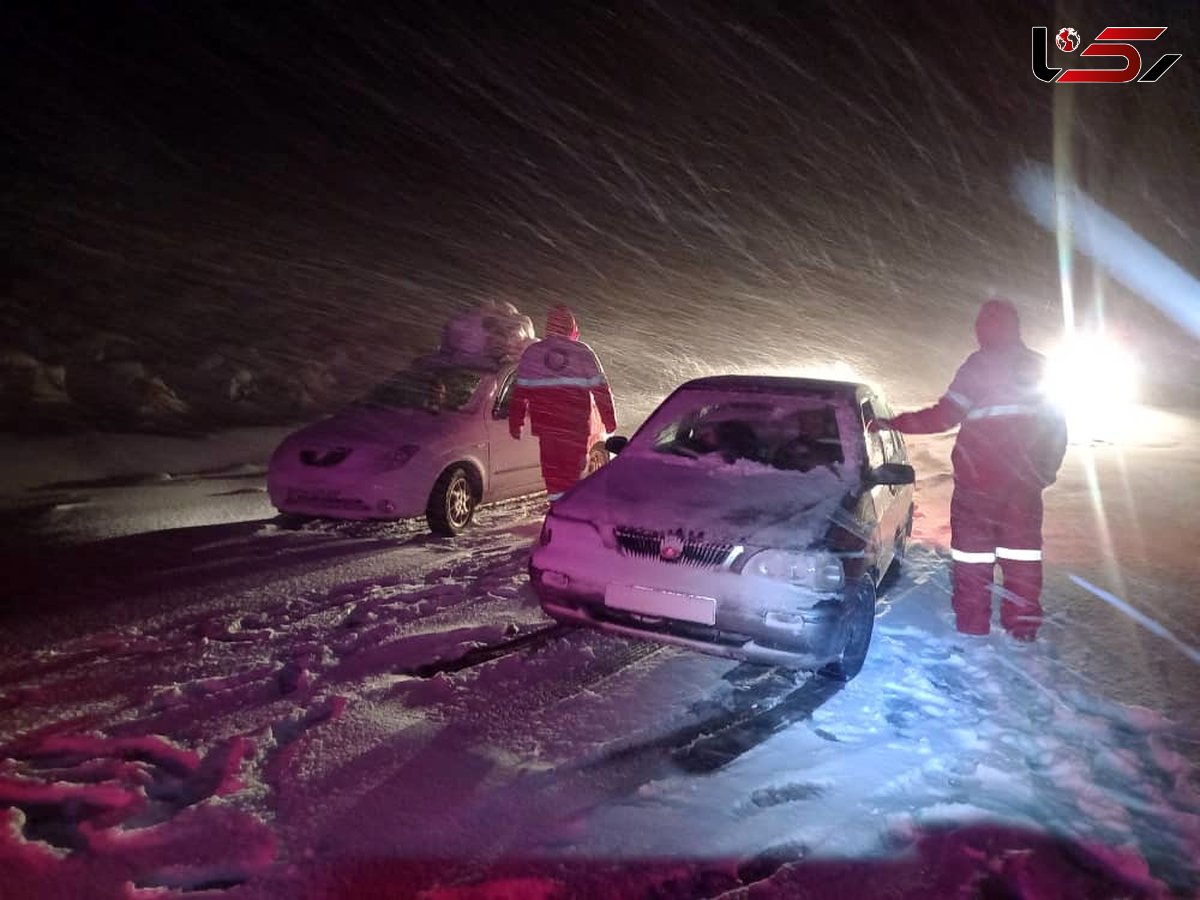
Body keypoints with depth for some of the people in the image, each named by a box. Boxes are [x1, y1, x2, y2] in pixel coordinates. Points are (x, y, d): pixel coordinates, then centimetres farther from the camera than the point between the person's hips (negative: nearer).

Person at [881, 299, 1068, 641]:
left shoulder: (979, 366, -10)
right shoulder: (1040, 368, 10)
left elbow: (946, 414, -16)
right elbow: (1057, 429, 14)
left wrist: (896, 423, -10)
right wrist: (1046, 471, 21)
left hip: (978, 479, -5)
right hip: (1025, 481, 5)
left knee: (973, 548, 3)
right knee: (1022, 548, 11)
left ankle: (973, 620, 7)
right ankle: (1024, 622, 15)